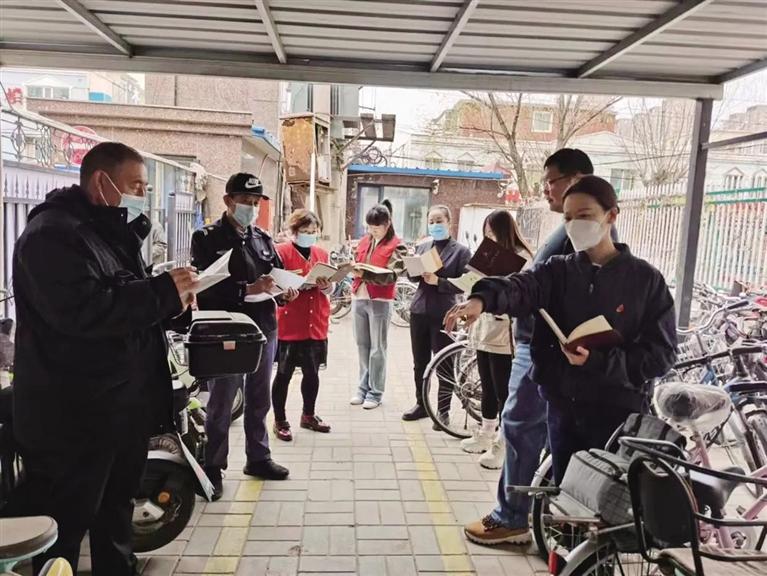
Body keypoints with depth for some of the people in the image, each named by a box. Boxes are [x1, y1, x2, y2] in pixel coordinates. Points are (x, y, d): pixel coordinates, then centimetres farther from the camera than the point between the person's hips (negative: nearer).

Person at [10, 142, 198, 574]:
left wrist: (172, 300, 3)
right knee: (62, 528, 4)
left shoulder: (116, 232, 16)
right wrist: (163, 293, -24)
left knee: (116, 510, 22)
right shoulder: (53, 233, -15)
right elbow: (82, 310, -30)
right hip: (73, 416, -9)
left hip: (124, 406, 10)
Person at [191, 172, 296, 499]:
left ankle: (258, 458, 31)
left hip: (264, 328, 6)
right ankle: (212, 468, 16)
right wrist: (248, 289, -27)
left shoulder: (263, 240, 14)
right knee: (220, 404, 3)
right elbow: (207, 287, -17)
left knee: (259, 399, 16)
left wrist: (286, 292, -7)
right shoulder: (207, 239, -5)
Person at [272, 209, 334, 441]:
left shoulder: (322, 254, 11)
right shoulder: (281, 251, -6)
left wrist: (327, 286, -8)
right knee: (284, 374, 4)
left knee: (312, 372, 15)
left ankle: (308, 415, 32)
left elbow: (330, 289, 15)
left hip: (316, 324, 5)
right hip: (289, 324, -5)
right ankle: (280, 421, 17)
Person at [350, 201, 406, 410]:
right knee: (362, 346, 13)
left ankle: (375, 392, 13)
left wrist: (365, 274, -26)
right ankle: (364, 387, 25)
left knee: (377, 349, 3)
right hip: (359, 298, 6)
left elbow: (391, 276, -16)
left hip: (380, 302, -6)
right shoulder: (364, 241, 11)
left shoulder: (396, 246, -7)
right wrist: (352, 267, -9)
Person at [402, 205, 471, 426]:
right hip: (419, 310, 5)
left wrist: (437, 281, -19)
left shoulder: (461, 251, -2)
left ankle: (443, 410, 14)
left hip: (443, 314, -5)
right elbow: (412, 276, 11)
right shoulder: (422, 247, 12)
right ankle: (421, 404, 27)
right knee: (420, 362, 13)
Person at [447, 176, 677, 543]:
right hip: (564, 406, 3)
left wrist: (599, 361, -21)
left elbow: (662, 354, -7)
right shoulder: (558, 271, 2)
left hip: (617, 412, -2)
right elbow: (520, 287, -20)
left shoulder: (645, 279, -4)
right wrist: (483, 298, -42)